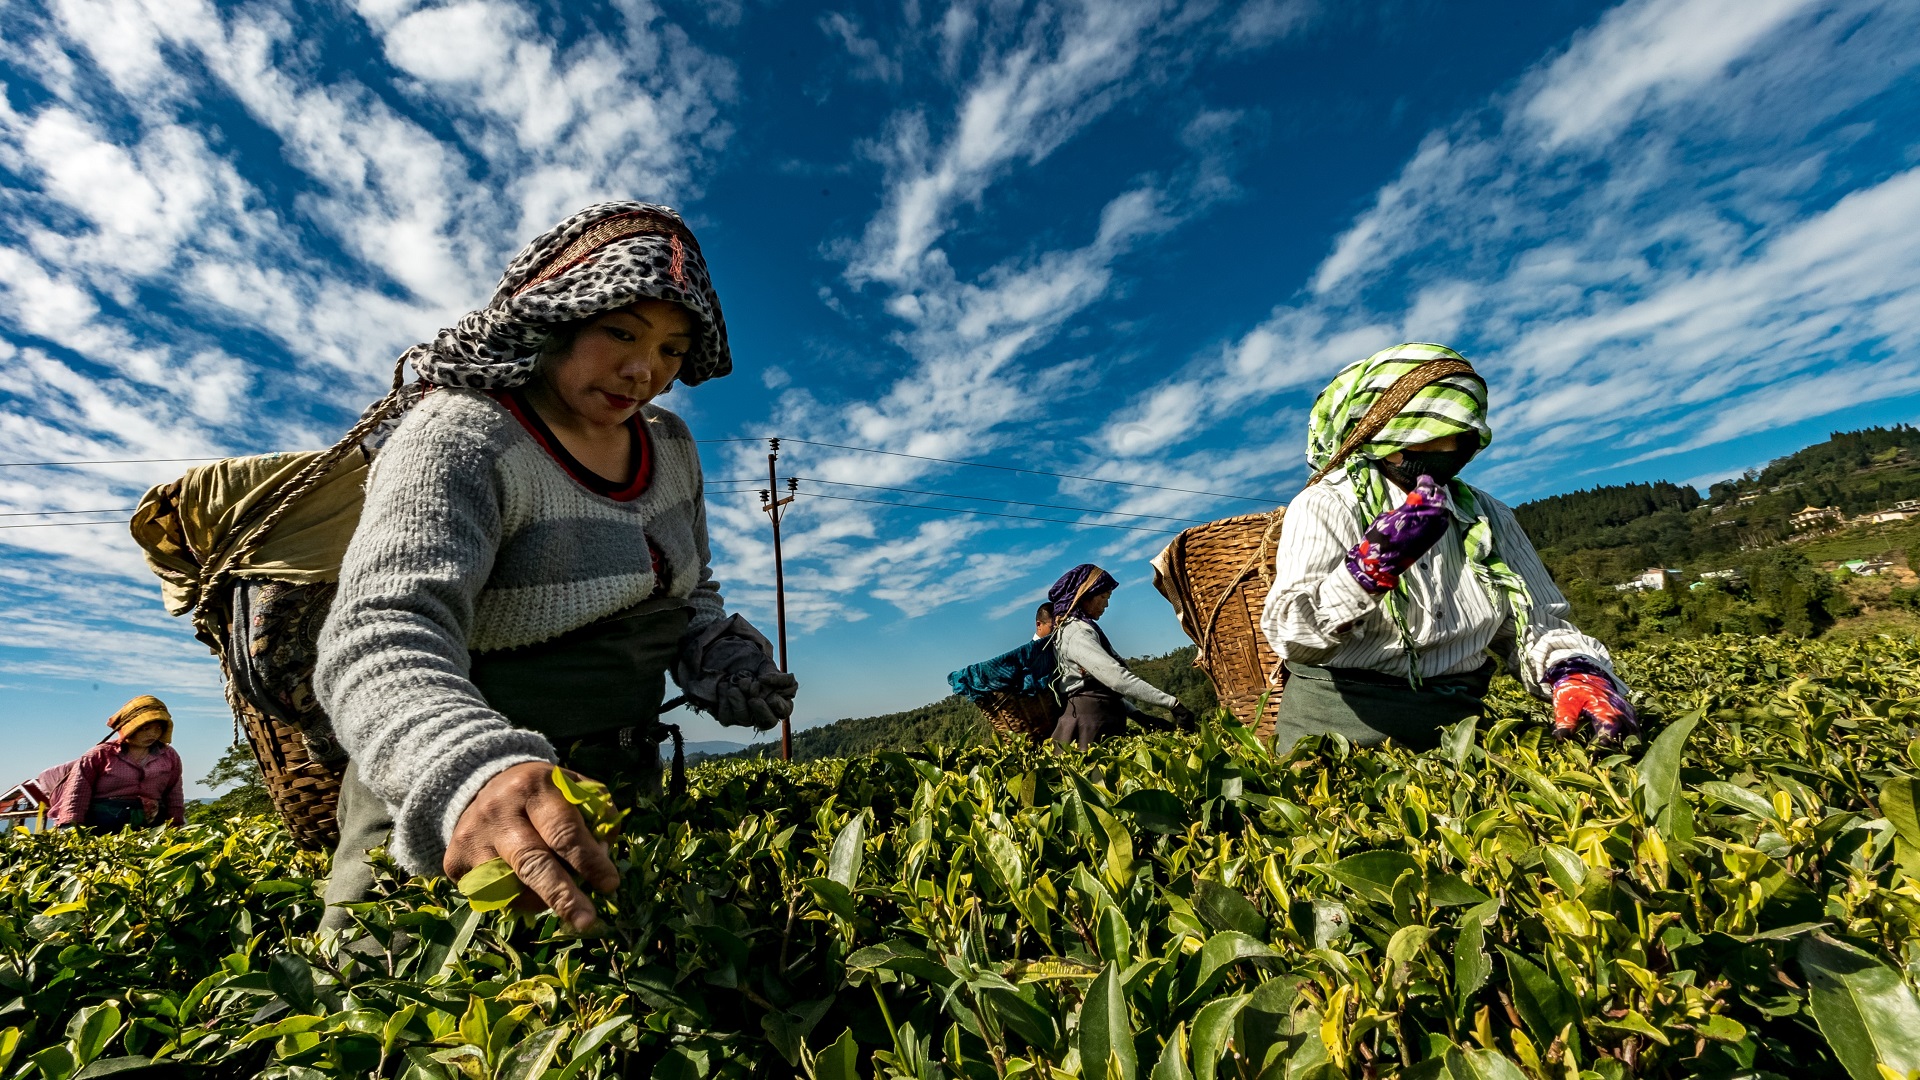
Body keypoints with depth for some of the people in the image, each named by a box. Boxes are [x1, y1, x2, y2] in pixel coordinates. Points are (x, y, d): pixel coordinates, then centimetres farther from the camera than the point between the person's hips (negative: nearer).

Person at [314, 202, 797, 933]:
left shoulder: (670, 446, 2)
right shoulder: (459, 440, -18)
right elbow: (381, 638, -33)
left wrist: (723, 657, -6)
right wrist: (470, 776, -51)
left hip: (621, 790, 6)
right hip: (440, 817, -5)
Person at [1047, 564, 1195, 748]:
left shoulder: (1076, 628, 18)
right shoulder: (1076, 632, -14)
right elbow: (1115, 676, -26)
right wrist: (1172, 703, -26)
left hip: (1097, 720, 10)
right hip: (1090, 724, -10)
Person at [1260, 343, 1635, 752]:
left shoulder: (1489, 516, 13)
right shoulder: (1323, 506, -5)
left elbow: (1537, 625, 13)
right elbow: (1292, 640, -17)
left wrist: (1577, 673, -8)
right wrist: (1370, 564, -30)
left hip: (1456, 721, 7)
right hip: (1336, 722, -6)